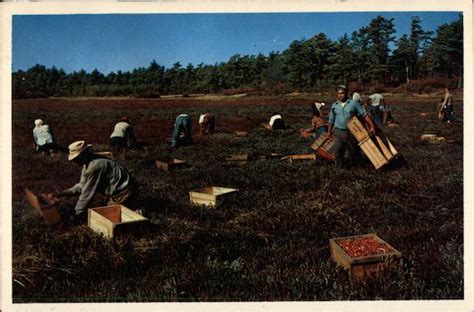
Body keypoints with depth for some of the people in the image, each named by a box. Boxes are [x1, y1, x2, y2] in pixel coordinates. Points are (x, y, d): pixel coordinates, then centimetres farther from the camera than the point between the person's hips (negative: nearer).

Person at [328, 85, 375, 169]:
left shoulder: (354, 103, -4)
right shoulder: (334, 105, 5)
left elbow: (365, 115, -5)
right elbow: (331, 120, 15)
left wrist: (372, 126, -12)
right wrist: (329, 132, 15)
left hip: (351, 132, -1)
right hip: (338, 132, 1)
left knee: (354, 150, 11)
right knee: (338, 150, -11)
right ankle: (339, 167, 3)